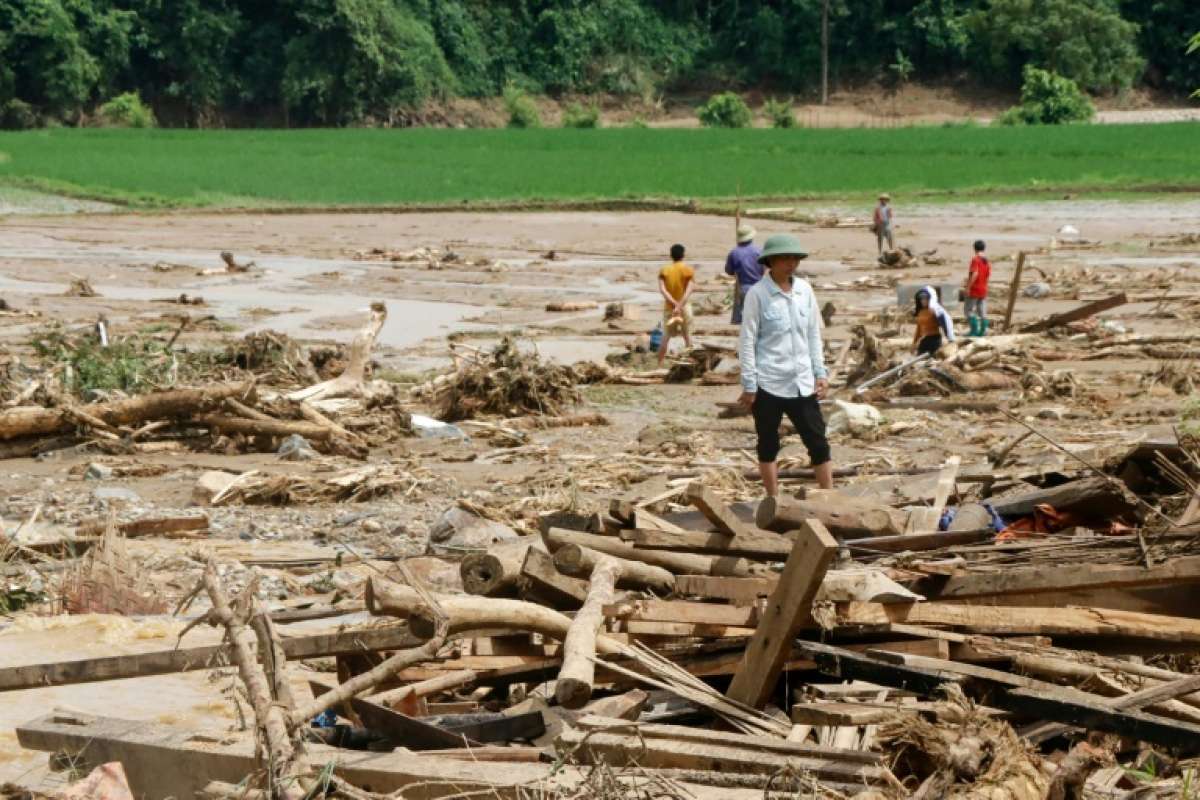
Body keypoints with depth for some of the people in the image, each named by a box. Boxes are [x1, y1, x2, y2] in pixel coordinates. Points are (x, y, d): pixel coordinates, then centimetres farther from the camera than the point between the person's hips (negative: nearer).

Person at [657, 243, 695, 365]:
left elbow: (662, 290, -13)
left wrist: (674, 303, -19)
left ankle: (660, 365, 4)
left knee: (665, 337, 7)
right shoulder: (688, 270, -5)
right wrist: (680, 305, -25)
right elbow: (689, 289, -18)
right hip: (684, 307, -1)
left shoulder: (664, 271, 0)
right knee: (687, 335, 11)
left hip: (669, 307, 1)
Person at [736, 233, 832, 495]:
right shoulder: (757, 294, -8)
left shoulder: (804, 290, 6)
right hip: (769, 384, -4)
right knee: (768, 445, 7)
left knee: (818, 442, 3)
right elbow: (747, 341, -7)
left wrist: (820, 373, 8)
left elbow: (814, 334, 14)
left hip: (803, 383, 4)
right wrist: (749, 385, -9)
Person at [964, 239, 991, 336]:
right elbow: (988, 277, 10)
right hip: (983, 289, 7)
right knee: (982, 311, 8)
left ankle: (974, 330, -8)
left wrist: (968, 286, -19)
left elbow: (974, 274, -24)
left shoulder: (975, 260, -14)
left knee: (968, 310, 0)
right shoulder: (987, 261, 7)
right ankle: (983, 330, 4)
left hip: (974, 289, -7)